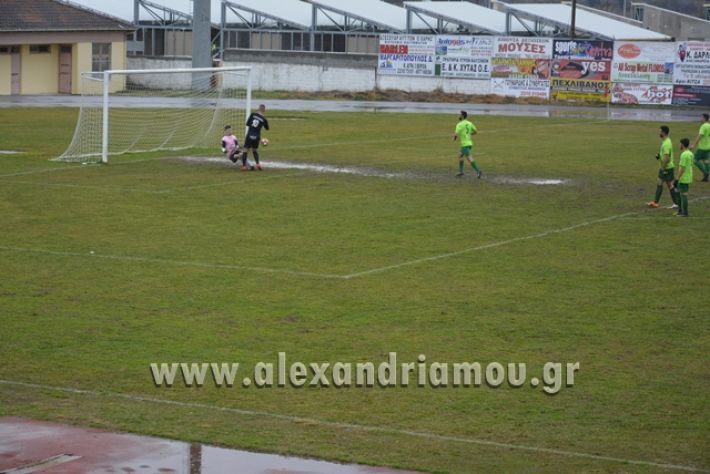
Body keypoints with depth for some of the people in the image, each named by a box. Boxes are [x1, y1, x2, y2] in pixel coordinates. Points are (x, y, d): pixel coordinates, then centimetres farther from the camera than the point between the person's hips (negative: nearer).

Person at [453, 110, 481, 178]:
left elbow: (456, 134, -20)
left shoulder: (459, 124, -13)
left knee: (469, 158, -12)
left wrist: (454, 138, 4)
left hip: (465, 144, -9)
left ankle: (478, 171, -23)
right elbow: (476, 132, 13)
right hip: (469, 143, 9)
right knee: (460, 155, 23)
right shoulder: (469, 123, 10)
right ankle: (461, 171, 23)